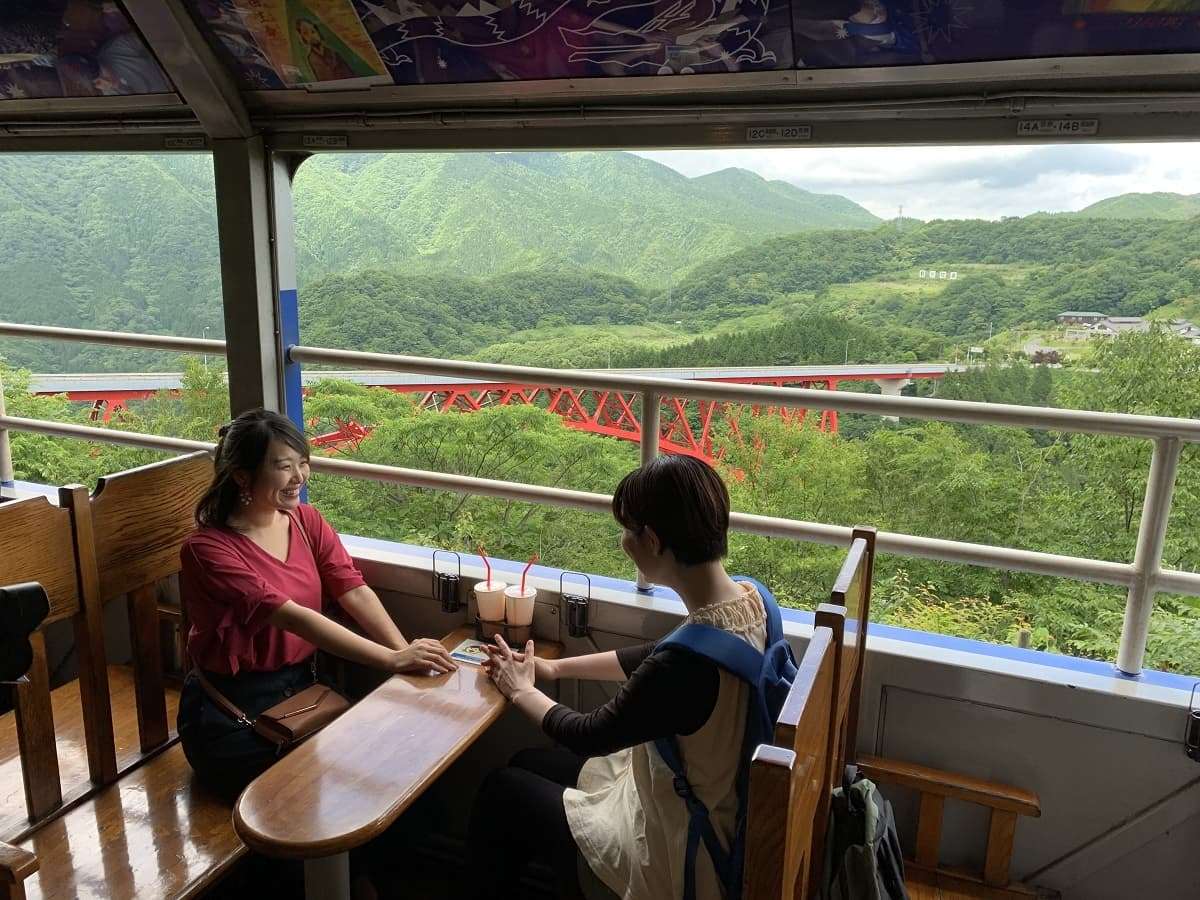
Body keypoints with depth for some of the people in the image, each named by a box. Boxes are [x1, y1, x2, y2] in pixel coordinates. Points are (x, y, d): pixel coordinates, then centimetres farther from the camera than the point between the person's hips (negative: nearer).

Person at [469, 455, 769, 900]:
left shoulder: (688, 663, -37)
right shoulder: (747, 597, -12)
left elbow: (588, 736, -19)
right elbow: (655, 657, 7)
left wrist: (521, 691, 1)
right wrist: (554, 667, 13)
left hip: (672, 852, -7)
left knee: (501, 790, 13)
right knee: (527, 764, 21)